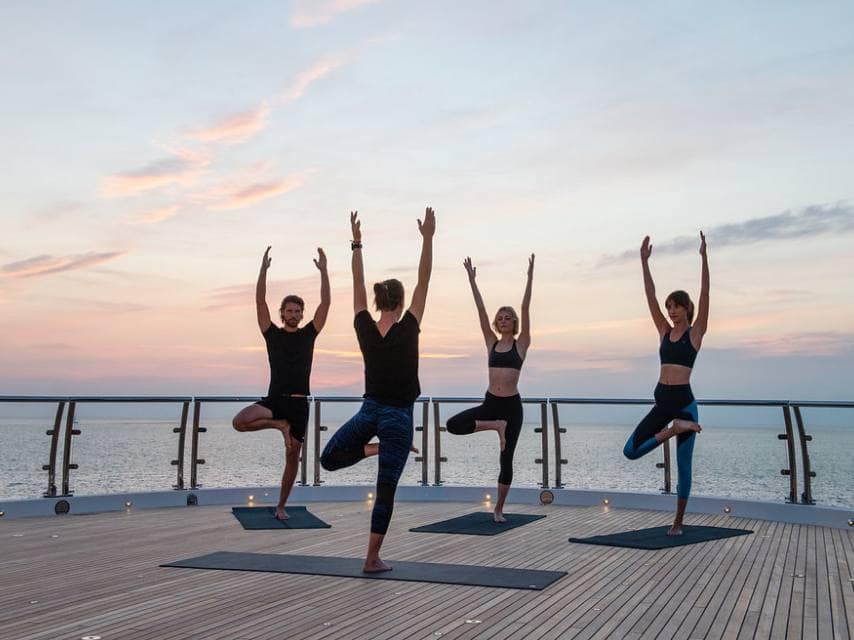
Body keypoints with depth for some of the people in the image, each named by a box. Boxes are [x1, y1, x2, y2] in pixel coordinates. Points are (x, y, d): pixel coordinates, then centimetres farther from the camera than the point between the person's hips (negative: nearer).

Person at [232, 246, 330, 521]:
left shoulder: (308, 334, 9)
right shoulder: (272, 334, 6)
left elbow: (325, 303, 0)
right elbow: (260, 302, -3)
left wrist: (323, 270, -7)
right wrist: (264, 269, -11)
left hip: (299, 403, 1)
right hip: (274, 399, -1)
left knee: (292, 457, 4)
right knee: (239, 422, -27)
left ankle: (281, 506, 19)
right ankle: (280, 425, -3)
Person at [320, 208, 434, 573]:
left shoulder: (365, 329, -4)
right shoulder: (407, 330, -13)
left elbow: (357, 286, 6)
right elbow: (423, 282, -9)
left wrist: (356, 243, 11)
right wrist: (427, 239, -7)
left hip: (369, 412, 2)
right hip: (398, 417, -2)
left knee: (329, 459, 26)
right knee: (385, 490, 2)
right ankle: (372, 559, 6)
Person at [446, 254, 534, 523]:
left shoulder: (521, 344, 1)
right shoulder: (492, 343, 8)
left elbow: (525, 309, -8)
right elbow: (480, 310, 4)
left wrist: (530, 277, -15)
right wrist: (472, 279, 0)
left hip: (512, 405, -3)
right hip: (490, 403, 3)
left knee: (506, 459, 2)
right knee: (454, 424, -20)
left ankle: (499, 508, 17)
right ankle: (496, 426, -4)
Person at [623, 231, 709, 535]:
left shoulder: (695, 332, 1)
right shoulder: (665, 331, 12)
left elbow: (704, 295, -8)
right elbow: (650, 297, 8)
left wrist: (704, 258, -15)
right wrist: (644, 261, 3)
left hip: (684, 401, -5)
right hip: (662, 401, 5)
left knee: (683, 465, 4)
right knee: (630, 451, -8)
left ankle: (678, 522, 17)